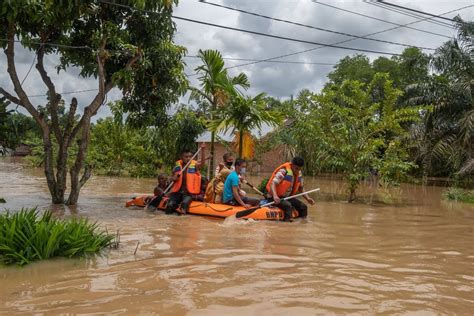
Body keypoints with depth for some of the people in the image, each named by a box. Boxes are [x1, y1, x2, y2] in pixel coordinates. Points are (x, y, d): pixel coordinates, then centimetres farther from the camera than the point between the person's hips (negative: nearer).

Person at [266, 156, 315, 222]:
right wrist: (275, 196, -44)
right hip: (277, 198, -8)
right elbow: (272, 183, -28)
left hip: (287, 197, 8)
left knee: (303, 206, -2)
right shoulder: (283, 171, -20)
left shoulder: (299, 174, 3)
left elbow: (300, 189, 15)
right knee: (288, 205, -33)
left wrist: (307, 198, 1)